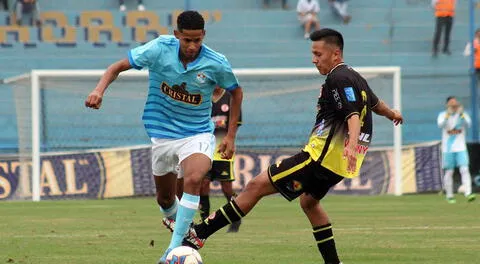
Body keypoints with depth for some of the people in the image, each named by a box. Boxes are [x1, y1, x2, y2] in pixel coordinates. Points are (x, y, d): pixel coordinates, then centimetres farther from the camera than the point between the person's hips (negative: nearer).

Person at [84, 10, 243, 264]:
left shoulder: (216, 64, -16)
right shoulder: (159, 49, -16)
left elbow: (236, 92, 4)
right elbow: (118, 66, -7)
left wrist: (231, 136, 2)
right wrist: (99, 90, -26)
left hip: (197, 133, -2)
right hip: (162, 134, 2)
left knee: (193, 179, -31)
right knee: (165, 199, 12)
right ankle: (185, 230, 45)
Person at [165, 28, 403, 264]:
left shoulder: (338, 79, -13)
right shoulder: (355, 78, 17)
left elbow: (353, 114, -27)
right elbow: (374, 103, 37)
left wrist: (351, 145, -43)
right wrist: (392, 114, 58)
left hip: (321, 157, -10)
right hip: (336, 164, 10)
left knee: (257, 186, -12)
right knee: (309, 201, 34)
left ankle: (198, 234, -17)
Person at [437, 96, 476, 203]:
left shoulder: (463, 115, 4)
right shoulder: (443, 115, 0)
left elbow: (468, 124, -14)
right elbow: (441, 125, -19)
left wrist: (461, 114, -28)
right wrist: (448, 115, -33)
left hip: (461, 148, 1)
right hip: (448, 149, -1)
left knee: (464, 170, -12)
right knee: (449, 172, 4)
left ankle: (468, 193, -20)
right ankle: (449, 196, 14)